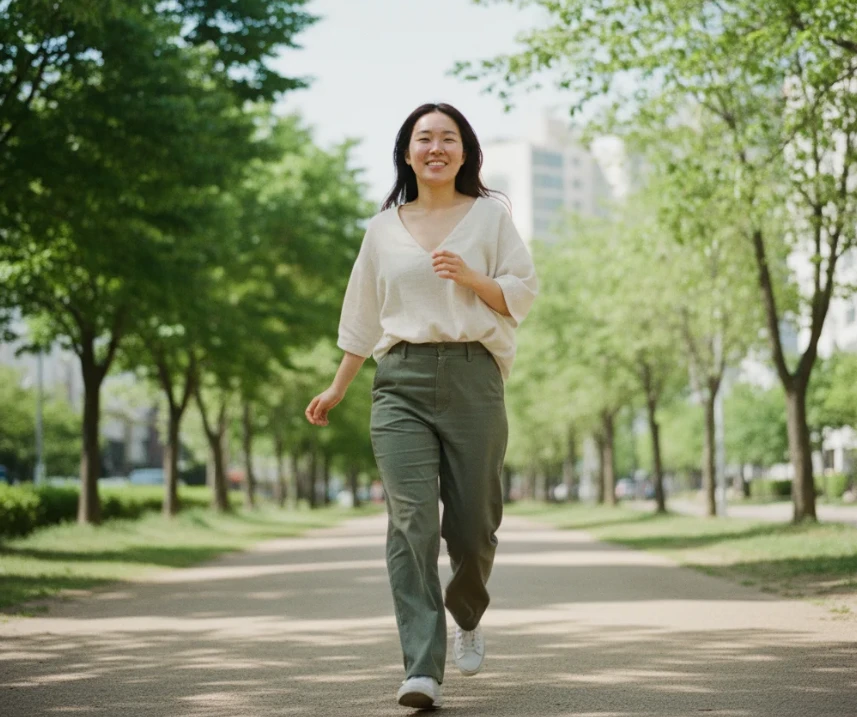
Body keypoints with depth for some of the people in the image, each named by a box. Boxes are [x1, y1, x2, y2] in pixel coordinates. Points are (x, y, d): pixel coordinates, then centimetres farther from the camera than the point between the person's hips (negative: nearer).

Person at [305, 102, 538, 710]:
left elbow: (522, 295, 5)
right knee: (411, 521, -13)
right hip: (401, 380, 1)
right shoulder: (384, 228, 14)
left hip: (471, 376, -1)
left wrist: (470, 277, -13)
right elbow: (362, 318, 20)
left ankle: (467, 615, 38)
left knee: (473, 522, 3)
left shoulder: (490, 215, 8)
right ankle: (423, 670, -17)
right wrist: (336, 390, 20)